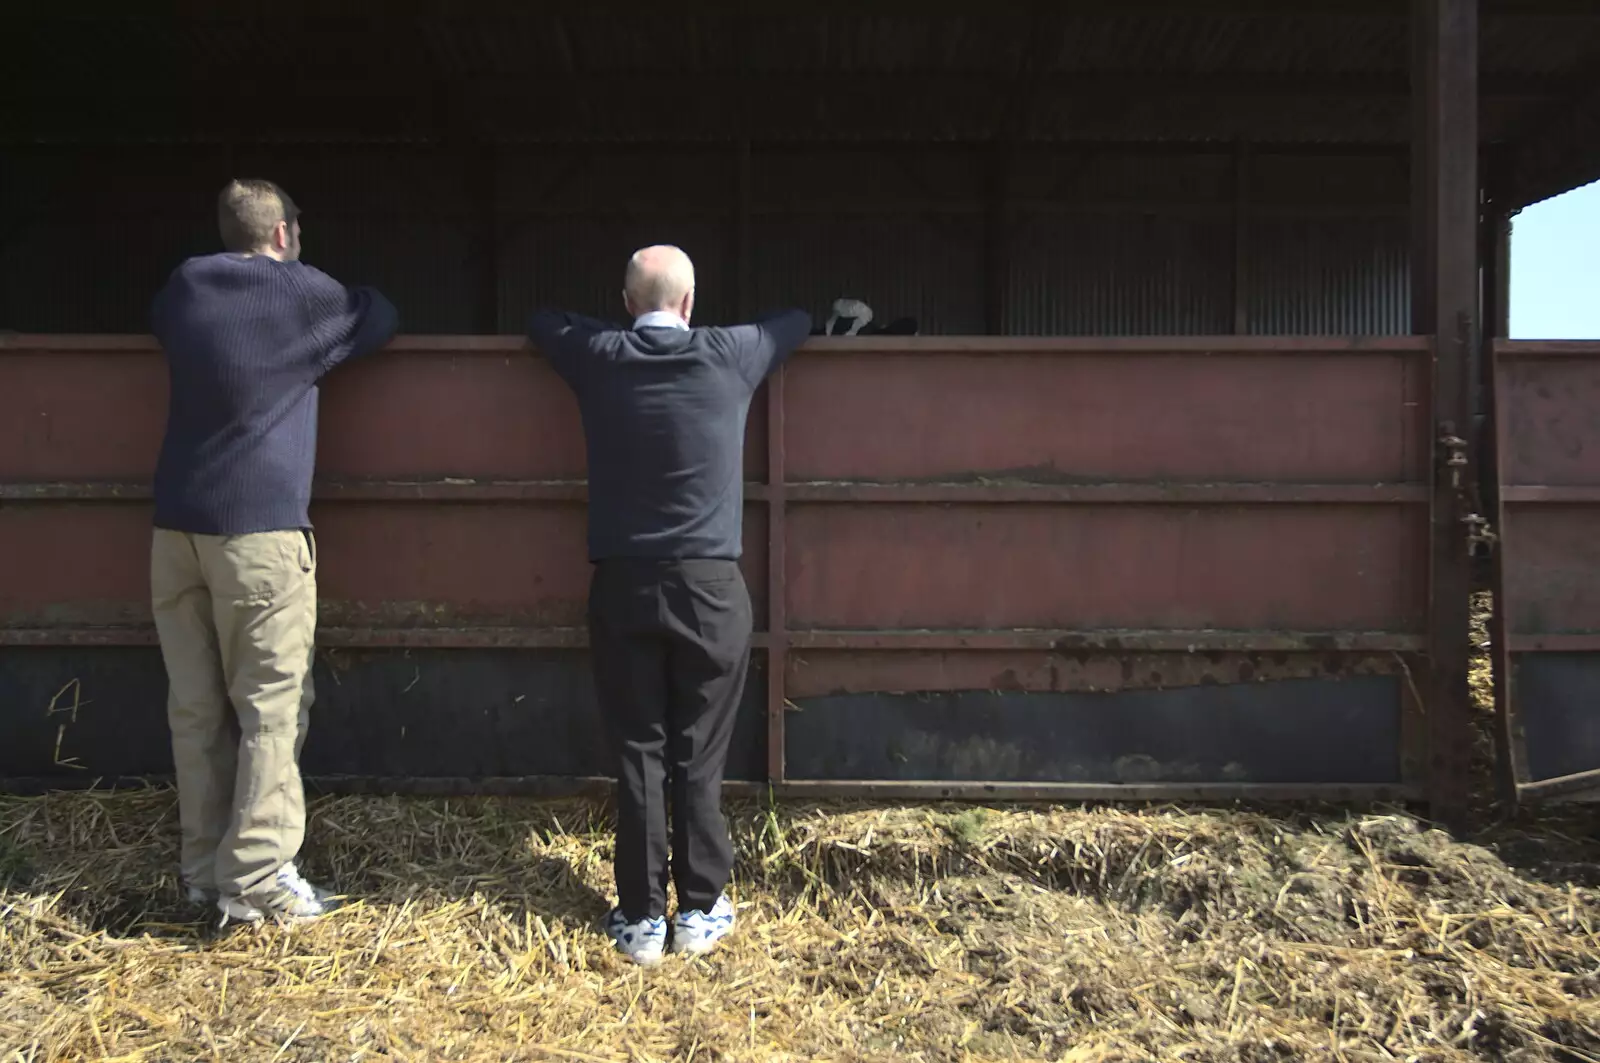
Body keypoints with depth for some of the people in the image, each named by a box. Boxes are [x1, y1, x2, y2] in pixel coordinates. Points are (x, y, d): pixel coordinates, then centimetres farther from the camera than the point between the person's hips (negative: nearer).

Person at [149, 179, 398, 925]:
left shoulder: (185, 287, 13)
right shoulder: (304, 294, 0)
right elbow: (380, 318, 18)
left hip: (177, 524, 6)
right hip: (260, 527, -6)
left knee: (196, 708, 10)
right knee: (270, 708, -2)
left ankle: (205, 868, 17)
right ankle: (256, 878, -2)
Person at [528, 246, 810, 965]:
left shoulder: (598, 360, 3)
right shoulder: (728, 358, 1)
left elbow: (541, 321, 25)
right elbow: (797, 321, 22)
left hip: (622, 586, 1)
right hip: (710, 587, -1)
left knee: (638, 753, 7)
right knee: (699, 757, 6)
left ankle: (641, 917, 13)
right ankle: (701, 911, 16)